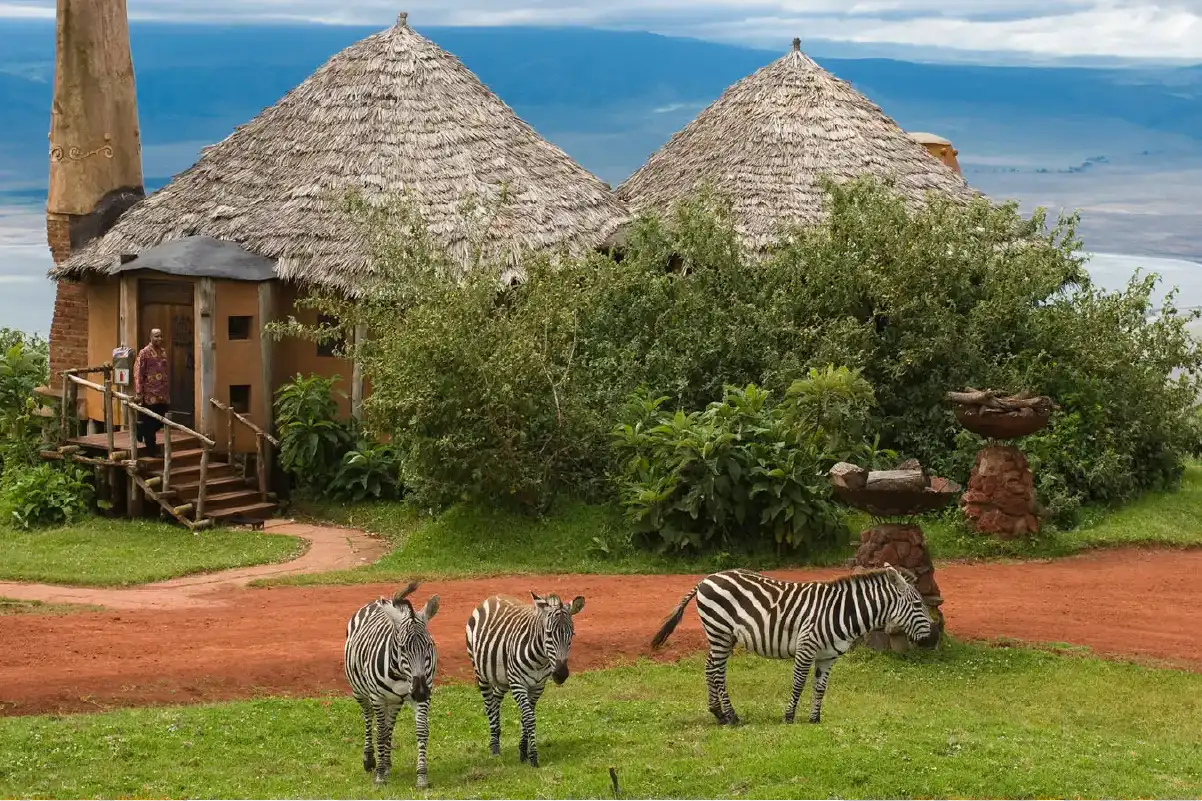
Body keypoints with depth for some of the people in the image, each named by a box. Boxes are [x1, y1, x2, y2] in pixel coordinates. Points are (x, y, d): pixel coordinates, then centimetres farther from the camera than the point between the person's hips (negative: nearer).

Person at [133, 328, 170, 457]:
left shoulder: (163, 352, 14)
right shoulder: (144, 353, -7)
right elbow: (138, 374, -11)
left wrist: (168, 393, 18)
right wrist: (138, 393, -17)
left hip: (163, 395, 7)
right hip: (150, 394, -6)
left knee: (160, 422, 8)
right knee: (150, 423, 0)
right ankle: (151, 450, 7)